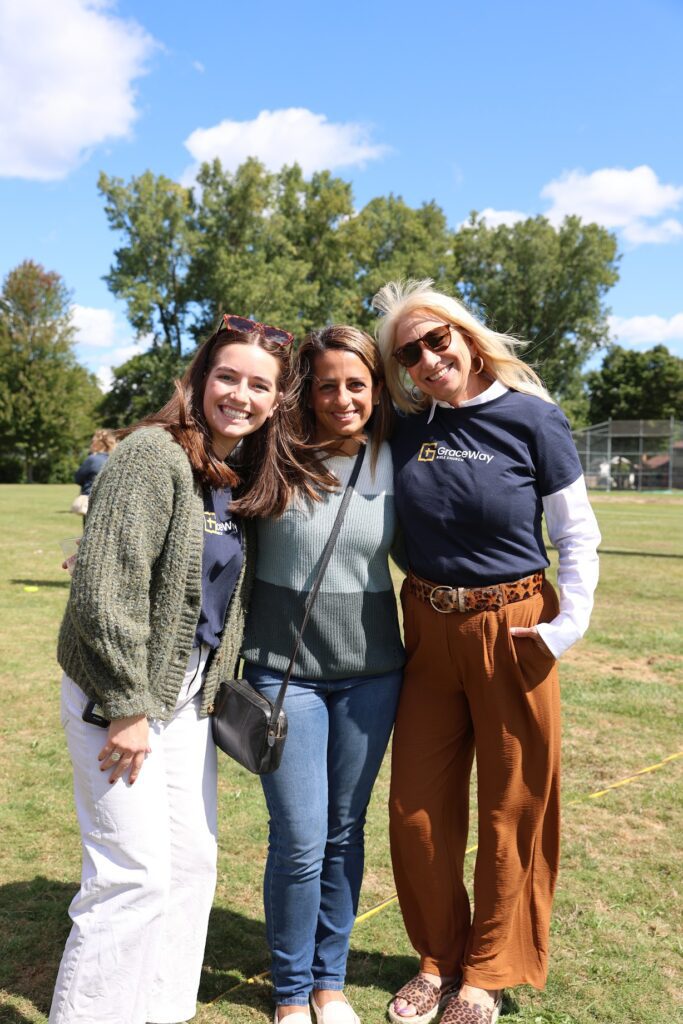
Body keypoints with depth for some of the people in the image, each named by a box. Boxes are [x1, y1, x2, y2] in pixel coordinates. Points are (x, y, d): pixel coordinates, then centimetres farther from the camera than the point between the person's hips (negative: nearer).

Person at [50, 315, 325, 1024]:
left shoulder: (250, 477, 6)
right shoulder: (153, 455, -17)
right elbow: (106, 586, -22)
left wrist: (217, 688, 10)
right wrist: (128, 706, -19)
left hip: (186, 693, 8)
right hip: (116, 692, -8)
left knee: (193, 865, 14)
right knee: (136, 872, -4)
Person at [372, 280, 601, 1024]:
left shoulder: (532, 418, -8)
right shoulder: (406, 428, 0)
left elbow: (578, 537, -4)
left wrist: (568, 626, -13)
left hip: (512, 631, -3)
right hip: (428, 632, 3)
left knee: (512, 812, 10)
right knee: (416, 811, 10)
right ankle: (439, 958, 34)